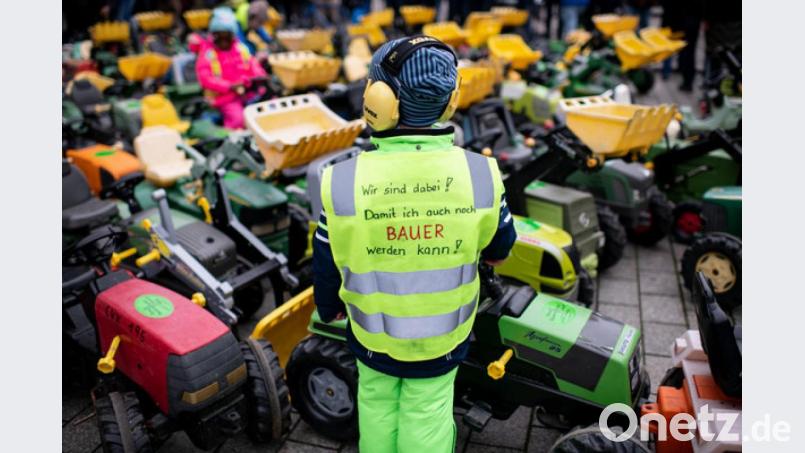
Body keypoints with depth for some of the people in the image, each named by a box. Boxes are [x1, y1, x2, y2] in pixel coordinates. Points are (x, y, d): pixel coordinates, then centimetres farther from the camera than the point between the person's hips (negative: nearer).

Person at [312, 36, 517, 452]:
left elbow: (327, 265, -9)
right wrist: (491, 254, 22)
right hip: (443, 333, 0)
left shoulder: (343, 181, -23)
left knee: (377, 402, 25)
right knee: (427, 412, 20)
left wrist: (328, 309, 13)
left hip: (371, 330, 1)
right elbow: (499, 244, -3)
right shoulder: (480, 173, -22)